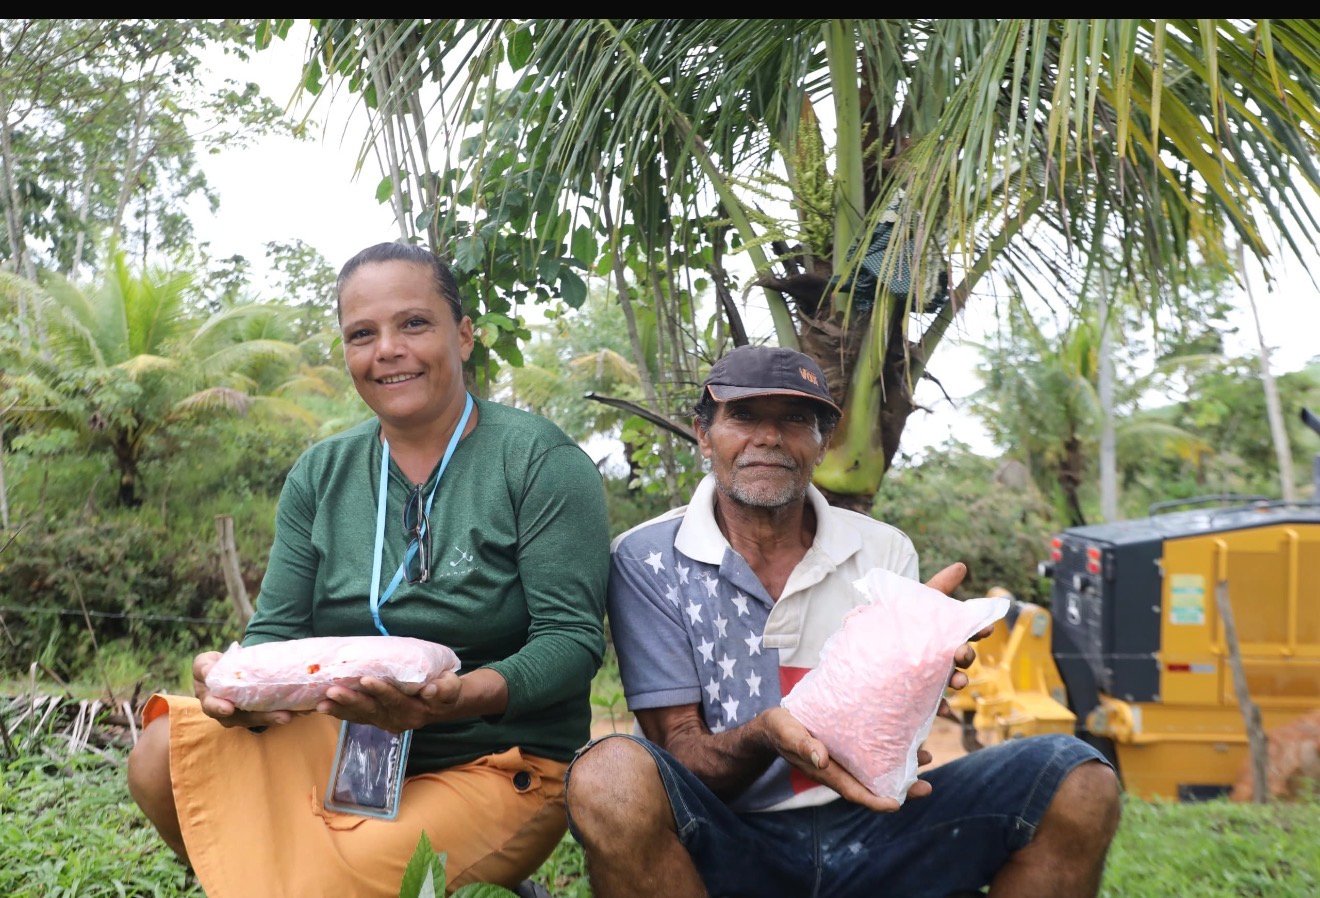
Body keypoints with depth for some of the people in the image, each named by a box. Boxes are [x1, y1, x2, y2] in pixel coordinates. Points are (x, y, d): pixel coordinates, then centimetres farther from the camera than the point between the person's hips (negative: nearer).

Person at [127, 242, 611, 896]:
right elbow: (276, 633, 4)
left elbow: (573, 639, -16)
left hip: (496, 765, -5)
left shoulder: (540, 460, -9)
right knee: (162, 757, -13)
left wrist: (461, 696, -35)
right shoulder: (321, 475, 7)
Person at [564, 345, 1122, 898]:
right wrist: (763, 737, -29)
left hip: (872, 830, 2)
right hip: (729, 842, -2)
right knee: (613, 776, -35)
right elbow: (680, 753, -6)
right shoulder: (647, 561, -4)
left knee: (1077, 782, -17)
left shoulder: (883, 551, 5)